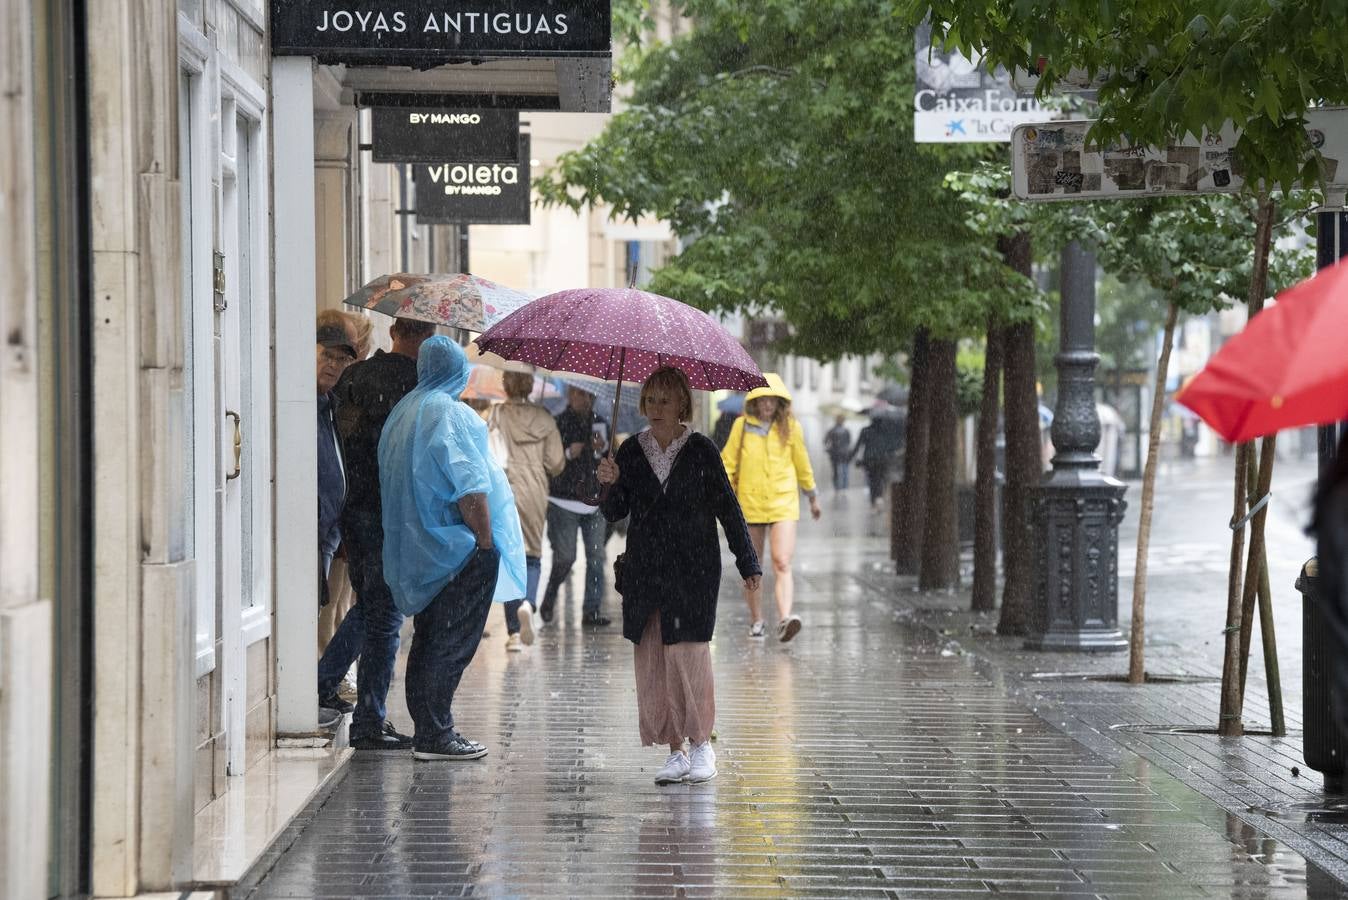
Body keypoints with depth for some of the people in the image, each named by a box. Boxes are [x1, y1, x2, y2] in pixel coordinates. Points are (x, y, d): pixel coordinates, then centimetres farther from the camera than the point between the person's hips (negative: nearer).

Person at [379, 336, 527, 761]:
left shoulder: (401, 412, 13)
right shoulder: (450, 414, -14)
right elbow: (469, 489, -19)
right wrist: (487, 542, -14)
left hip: (418, 549, 9)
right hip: (458, 547, -9)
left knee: (428, 641, 15)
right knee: (453, 644, -6)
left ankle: (427, 730, 19)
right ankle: (435, 735, -6)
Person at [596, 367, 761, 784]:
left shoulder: (701, 450, -1)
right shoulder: (631, 452, 6)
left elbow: (728, 507, 3)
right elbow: (613, 513, 7)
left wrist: (747, 562, 2)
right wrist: (611, 484, -14)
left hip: (693, 572, -3)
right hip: (645, 572, 3)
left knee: (689, 653, -9)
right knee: (652, 660, 0)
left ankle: (701, 744, 4)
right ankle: (676, 750, 7)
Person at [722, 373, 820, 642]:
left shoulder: (790, 427, 2)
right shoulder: (742, 426, 0)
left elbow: (802, 464, 15)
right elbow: (728, 463, 5)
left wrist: (812, 496, 25)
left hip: (783, 504, -1)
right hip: (749, 505, 1)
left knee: (782, 563, -17)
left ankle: (784, 618, -29)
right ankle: (756, 621, 24)